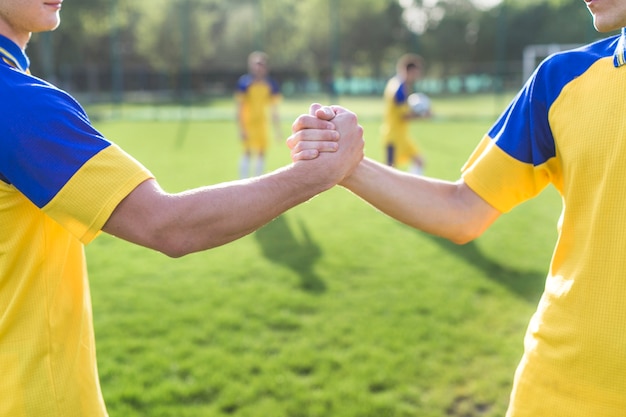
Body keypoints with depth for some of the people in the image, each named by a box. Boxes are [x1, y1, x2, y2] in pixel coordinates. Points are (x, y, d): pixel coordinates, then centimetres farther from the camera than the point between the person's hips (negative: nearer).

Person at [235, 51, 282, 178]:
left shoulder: (270, 84, 2)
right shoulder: (244, 82, -11)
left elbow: (274, 110, 8)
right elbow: (239, 107, -9)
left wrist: (277, 129, 7)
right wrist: (241, 128, -14)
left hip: (261, 123, 4)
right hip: (248, 122, -4)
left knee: (262, 153, 5)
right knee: (248, 152, -8)